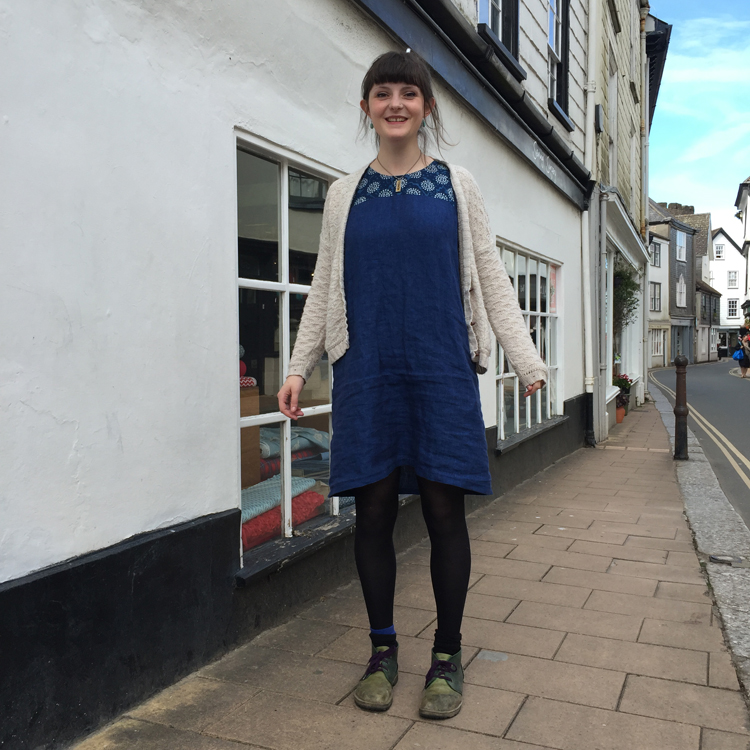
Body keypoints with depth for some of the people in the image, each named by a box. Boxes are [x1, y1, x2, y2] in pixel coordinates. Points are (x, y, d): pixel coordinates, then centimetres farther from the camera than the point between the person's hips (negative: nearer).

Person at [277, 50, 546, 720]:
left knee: (444, 507, 0)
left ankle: (447, 656, 17)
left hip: (442, 368, -1)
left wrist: (527, 359, 2)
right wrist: (299, 366, 9)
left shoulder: (457, 185, 10)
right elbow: (325, 287, 14)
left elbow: (490, 278, 8)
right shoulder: (345, 194, 13)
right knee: (374, 506, 4)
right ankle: (383, 649, 21)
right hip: (368, 370, 1)